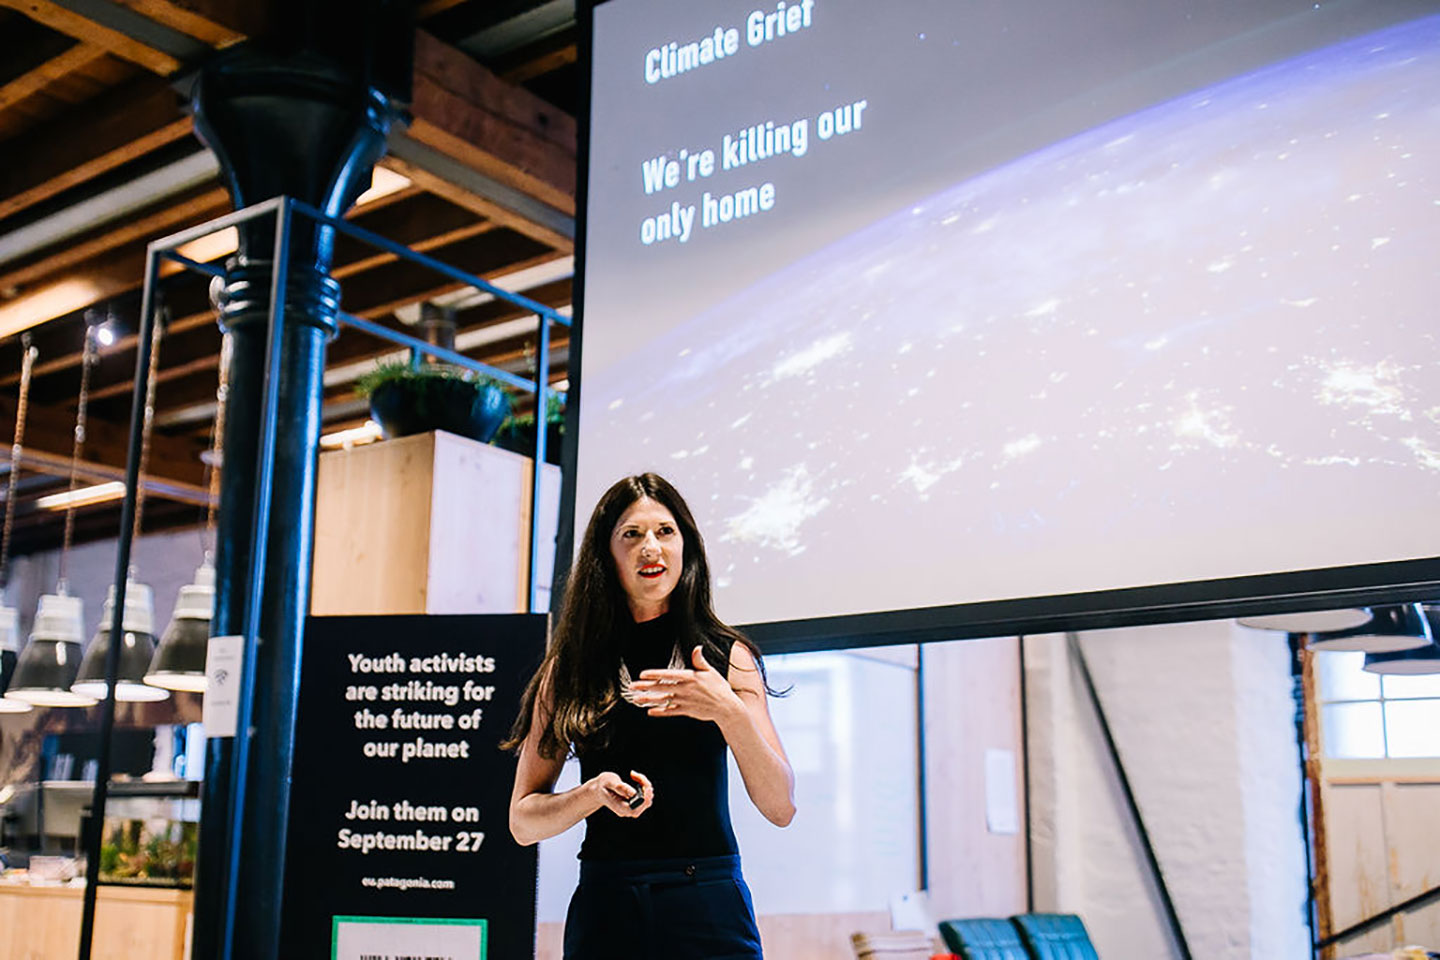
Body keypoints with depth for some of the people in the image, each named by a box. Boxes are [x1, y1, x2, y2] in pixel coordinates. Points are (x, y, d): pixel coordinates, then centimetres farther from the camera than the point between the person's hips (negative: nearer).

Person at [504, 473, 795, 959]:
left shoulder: (728, 657, 4)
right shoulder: (570, 668, 5)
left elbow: (780, 808, -2)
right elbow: (523, 821, 6)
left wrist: (729, 712, -17)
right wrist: (593, 794, -14)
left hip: (708, 908, 0)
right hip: (606, 905, 0)